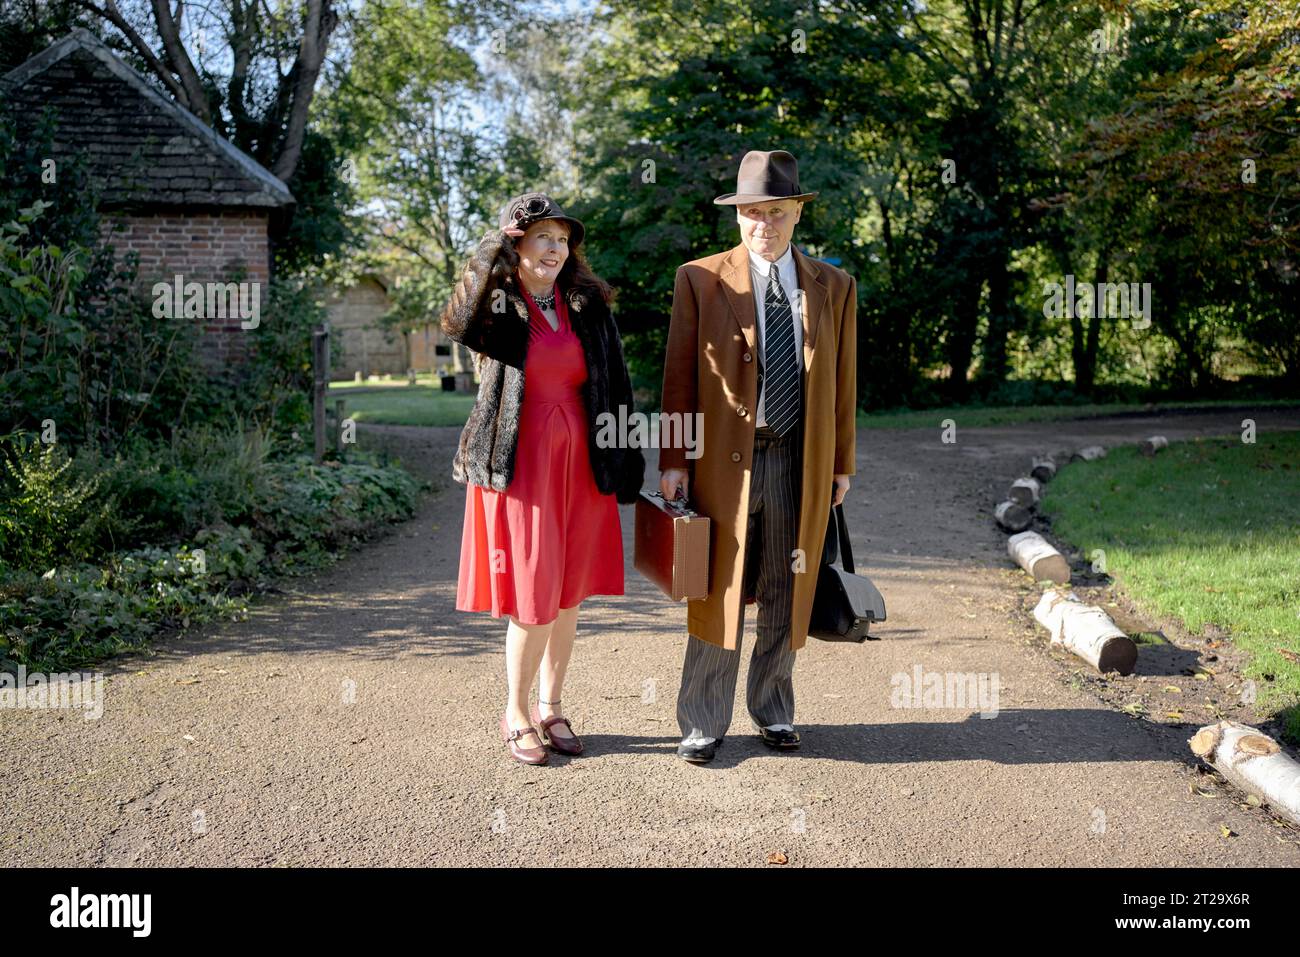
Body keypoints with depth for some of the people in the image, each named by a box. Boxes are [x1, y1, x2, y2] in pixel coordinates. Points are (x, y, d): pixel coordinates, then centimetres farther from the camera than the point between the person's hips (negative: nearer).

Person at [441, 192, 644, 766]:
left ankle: (551, 707, 25)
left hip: (580, 466, 4)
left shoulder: (587, 305, 7)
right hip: (521, 467, -4)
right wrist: (493, 248, -27)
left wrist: (623, 462, 3)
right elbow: (459, 324, -27)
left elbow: (615, 384, 8)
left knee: (568, 594, 9)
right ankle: (516, 714, 16)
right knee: (532, 599, -3)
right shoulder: (498, 309, -2)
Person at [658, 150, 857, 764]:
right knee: (718, 595, 3)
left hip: (801, 463, 3)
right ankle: (703, 723, 17)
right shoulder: (699, 280, 0)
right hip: (725, 460, -2)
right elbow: (679, 376, -1)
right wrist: (672, 461, -6)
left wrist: (842, 462, 9)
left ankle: (773, 712, 29)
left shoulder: (833, 287, 9)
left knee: (785, 599, 12)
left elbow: (842, 381, 10)